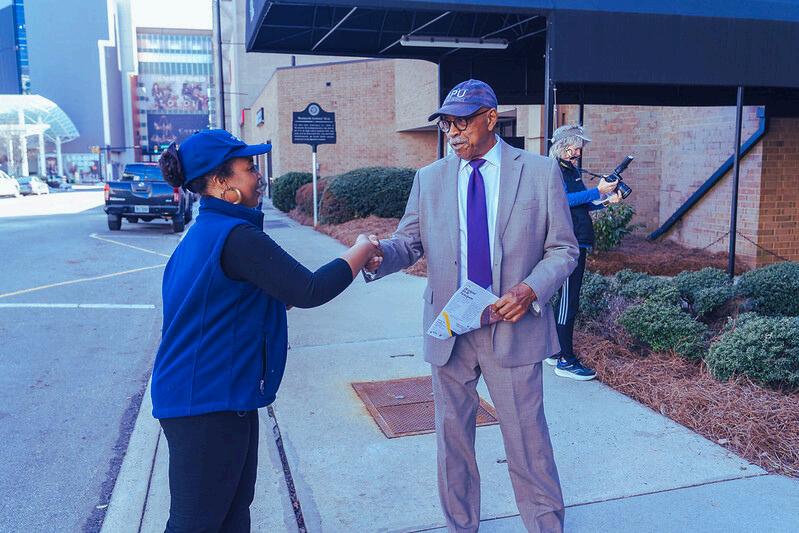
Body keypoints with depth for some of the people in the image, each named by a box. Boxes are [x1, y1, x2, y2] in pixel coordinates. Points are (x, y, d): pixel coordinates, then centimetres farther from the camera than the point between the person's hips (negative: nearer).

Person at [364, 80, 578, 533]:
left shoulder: (541, 171, -1)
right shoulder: (430, 178, 6)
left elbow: (563, 249, 0)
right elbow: (409, 244, 4)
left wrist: (530, 290, -17)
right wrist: (378, 255, -18)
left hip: (513, 328, -2)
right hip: (449, 331, 3)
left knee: (527, 440, 7)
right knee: (452, 437, 14)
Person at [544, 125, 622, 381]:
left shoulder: (573, 170, 18)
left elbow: (583, 203, 21)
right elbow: (565, 200, -23)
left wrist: (607, 199, 5)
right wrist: (598, 191, -22)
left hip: (578, 243, 10)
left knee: (568, 299, 14)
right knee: (568, 301, -6)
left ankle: (556, 352, 24)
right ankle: (566, 361, 0)